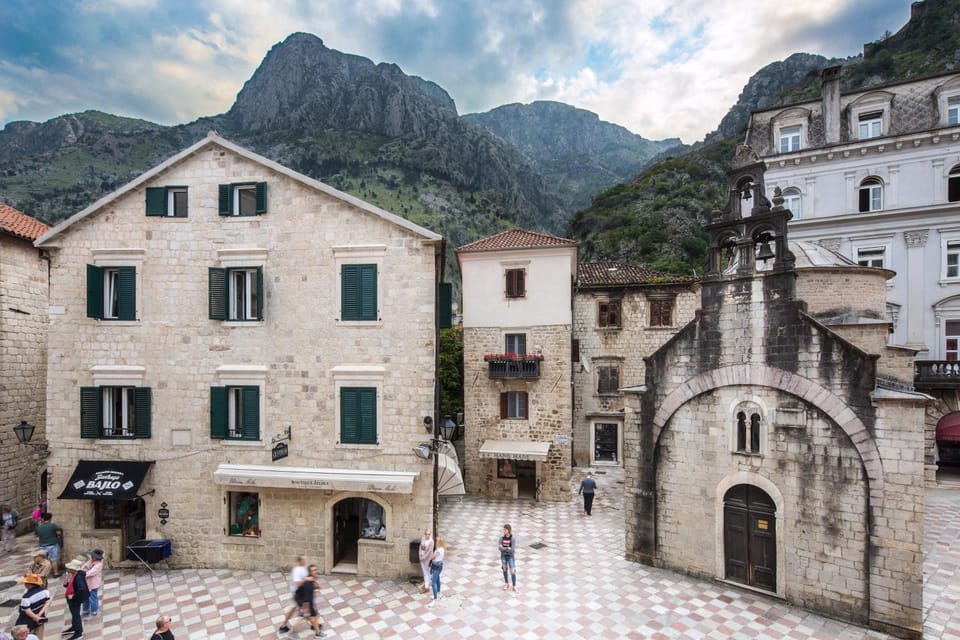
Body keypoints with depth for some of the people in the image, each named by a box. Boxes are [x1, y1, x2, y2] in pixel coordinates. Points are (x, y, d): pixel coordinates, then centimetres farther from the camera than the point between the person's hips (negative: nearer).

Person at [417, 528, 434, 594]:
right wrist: (420, 555, -5)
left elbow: (430, 551, -20)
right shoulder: (422, 539, -3)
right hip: (422, 557, 5)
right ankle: (425, 583, 35)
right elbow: (420, 547, 5)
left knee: (427, 572, 4)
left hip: (428, 557, -5)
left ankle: (426, 587, 12)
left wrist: (424, 557, -15)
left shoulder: (431, 541, -21)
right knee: (424, 571, 18)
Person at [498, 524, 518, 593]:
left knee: (512, 571, -2)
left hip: (511, 556, -3)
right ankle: (506, 584, 33)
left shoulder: (513, 539, -19)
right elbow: (500, 548, -12)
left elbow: (512, 549, -22)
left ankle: (514, 586, 14)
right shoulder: (502, 538, -9)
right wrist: (507, 548, -23)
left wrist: (504, 548, -19)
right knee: (505, 570, 14)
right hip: (503, 556, 3)